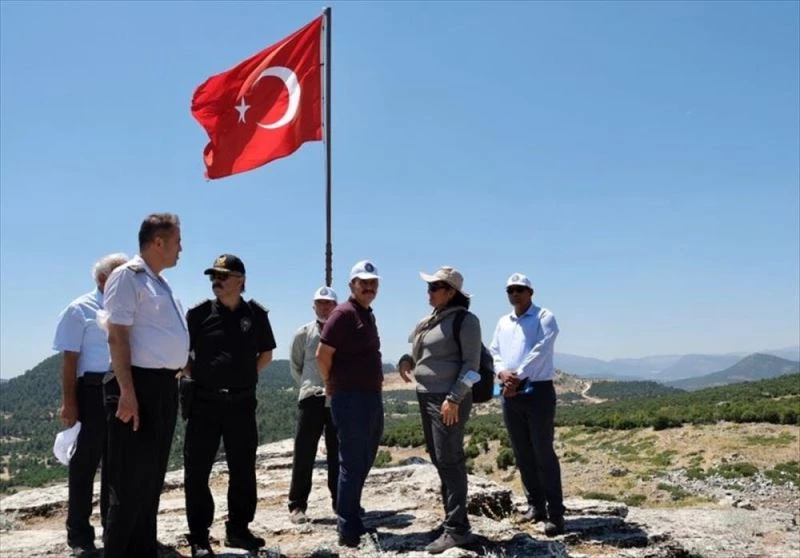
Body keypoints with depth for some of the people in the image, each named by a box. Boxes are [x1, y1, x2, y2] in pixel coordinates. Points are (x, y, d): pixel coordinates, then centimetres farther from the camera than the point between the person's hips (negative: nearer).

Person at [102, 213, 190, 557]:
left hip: (164, 386, 9)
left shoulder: (159, 283, 18)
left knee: (152, 477, 15)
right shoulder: (128, 275, -9)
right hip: (140, 384, -9)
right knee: (131, 479, -4)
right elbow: (117, 337, -16)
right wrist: (127, 392, -23)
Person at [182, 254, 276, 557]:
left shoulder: (256, 314, 2)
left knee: (243, 470, 11)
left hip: (242, 403, 2)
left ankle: (238, 529, 26)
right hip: (205, 402, -2)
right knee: (197, 471, 1)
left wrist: (244, 376, 6)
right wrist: (196, 377, -3)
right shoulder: (200, 313, -4)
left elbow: (266, 354, 14)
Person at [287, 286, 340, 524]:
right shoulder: (303, 334, 6)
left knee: (338, 455, 9)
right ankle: (297, 505, 7)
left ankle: (340, 502, 19)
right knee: (304, 454, 0)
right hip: (311, 399, 0)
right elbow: (295, 366, 16)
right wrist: (308, 386, 7)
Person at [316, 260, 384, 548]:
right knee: (352, 464, -4)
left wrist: (376, 384, 15)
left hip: (372, 397, 9)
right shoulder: (344, 313, -12)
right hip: (351, 398, -9)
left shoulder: (368, 314, 16)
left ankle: (352, 519, 29)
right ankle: (348, 530, 4)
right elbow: (322, 355, -15)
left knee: (363, 463, 16)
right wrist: (333, 385, -1)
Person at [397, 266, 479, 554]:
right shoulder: (429, 320, 14)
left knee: (449, 460, -7)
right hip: (426, 397, 9)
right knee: (438, 458, 14)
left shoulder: (464, 320, -10)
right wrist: (408, 359, 4)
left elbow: (472, 363, -14)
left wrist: (454, 398, -20)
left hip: (449, 399, -9)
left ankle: (457, 529, 0)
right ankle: (452, 518, 26)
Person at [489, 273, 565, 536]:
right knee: (522, 454, 10)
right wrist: (503, 372, -12)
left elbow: (540, 352, -14)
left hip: (538, 391, -6)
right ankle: (535, 505, 21)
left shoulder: (545, 317, -2)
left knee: (543, 453, -7)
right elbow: (494, 352, 9)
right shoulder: (503, 322, 16)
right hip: (510, 393, 6)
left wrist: (518, 377, -17)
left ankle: (555, 514, -2)